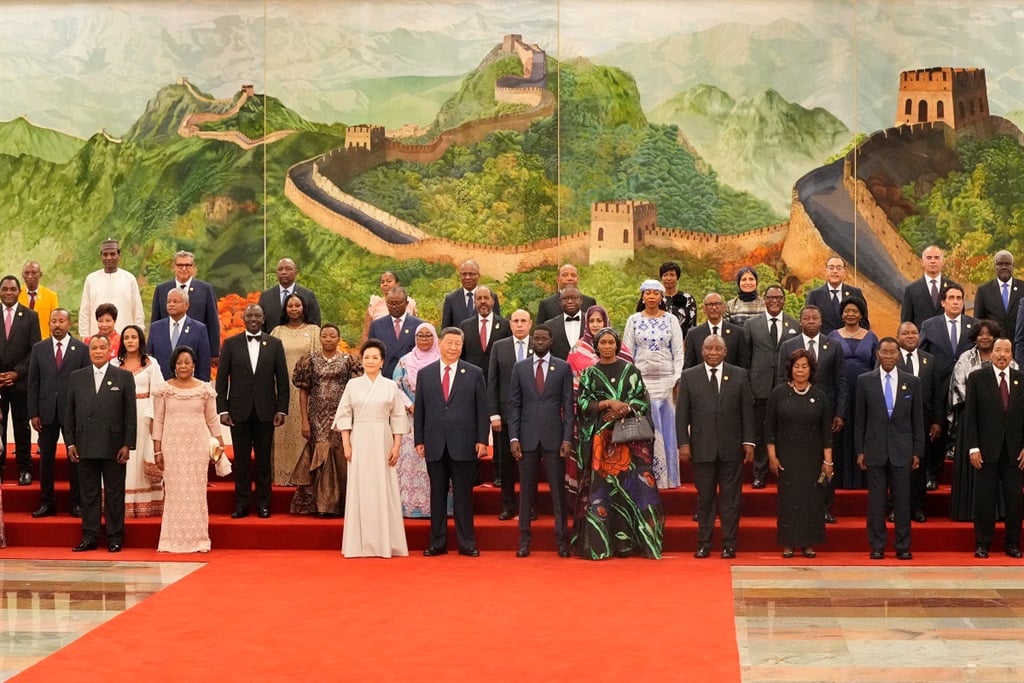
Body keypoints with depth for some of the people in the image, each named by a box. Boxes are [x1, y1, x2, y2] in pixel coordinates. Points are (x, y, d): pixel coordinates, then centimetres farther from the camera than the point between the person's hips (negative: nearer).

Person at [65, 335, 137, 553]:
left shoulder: (124, 377, 3)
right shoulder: (76, 377, 10)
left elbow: (130, 414, 0)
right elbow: (69, 413, 11)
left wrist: (128, 445, -6)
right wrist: (70, 443, 3)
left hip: (113, 446, -2)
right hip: (85, 446, 2)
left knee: (114, 493, 3)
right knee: (88, 493, 6)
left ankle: (115, 537, 9)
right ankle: (89, 537, 11)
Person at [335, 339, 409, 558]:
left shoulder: (391, 387, 5)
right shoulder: (353, 385, 5)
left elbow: (398, 418, 5)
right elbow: (344, 416, 5)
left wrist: (396, 446, -3)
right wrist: (346, 445, -3)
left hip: (383, 442, 0)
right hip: (359, 442, 0)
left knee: (384, 490, 1)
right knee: (359, 490, 1)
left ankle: (385, 543, 6)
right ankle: (360, 543, 6)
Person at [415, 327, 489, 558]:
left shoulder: (474, 374, 4)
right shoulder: (425, 374, 8)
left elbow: (482, 409, 2)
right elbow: (419, 410, 8)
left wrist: (482, 440, -4)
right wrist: (419, 440, 3)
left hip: (463, 445, -2)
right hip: (435, 444, 2)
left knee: (463, 495, 2)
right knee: (437, 494, 6)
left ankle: (467, 543, 8)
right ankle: (437, 543, 12)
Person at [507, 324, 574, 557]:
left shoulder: (563, 368, 5)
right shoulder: (520, 368, 8)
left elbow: (568, 405, 2)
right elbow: (514, 405, 6)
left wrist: (567, 438, -6)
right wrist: (513, 437, -3)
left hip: (553, 437, -1)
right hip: (527, 438, 1)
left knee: (558, 490, 1)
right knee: (526, 490, 4)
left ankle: (562, 541, 7)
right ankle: (524, 540, 10)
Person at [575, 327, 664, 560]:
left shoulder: (630, 370, 9)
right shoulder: (589, 374, 9)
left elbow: (643, 399, 6)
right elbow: (583, 402, 2)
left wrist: (624, 409, -11)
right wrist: (609, 403, -11)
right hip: (600, 436, 0)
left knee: (632, 483, -6)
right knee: (602, 486, -4)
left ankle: (628, 542, -2)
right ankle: (600, 544, -2)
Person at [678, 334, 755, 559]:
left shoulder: (739, 376, 7)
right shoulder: (689, 377, 5)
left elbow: (747, 411, 6)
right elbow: (682, 414, 4)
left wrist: (748, 441, 0)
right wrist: (683, 443, -4)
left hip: (731, 448, 0)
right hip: (702, 447, 0)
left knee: (730, 498, 3)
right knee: (704, 498, 5)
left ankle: (729, 544, 9)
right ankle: (703, 544, 12)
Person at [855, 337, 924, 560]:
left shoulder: (912, 382, 5)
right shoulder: (865, 381, 3)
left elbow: (918, 419, 7)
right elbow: (859, 419, 5)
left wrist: (917, 451, 3)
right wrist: (859, 451, 0)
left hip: (902, 450, 0)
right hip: (874, 449, 0)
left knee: (902, 499, 2)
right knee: (876, 500, 2)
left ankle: (903, 546, 10)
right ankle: (877, 546, 9)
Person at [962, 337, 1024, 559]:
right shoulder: (977, 378, 2)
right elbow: (970, 416, -1)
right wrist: (973, 448, -8)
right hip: (987, 450, -2)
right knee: (984, 499, 1)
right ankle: (982, 544, 9)